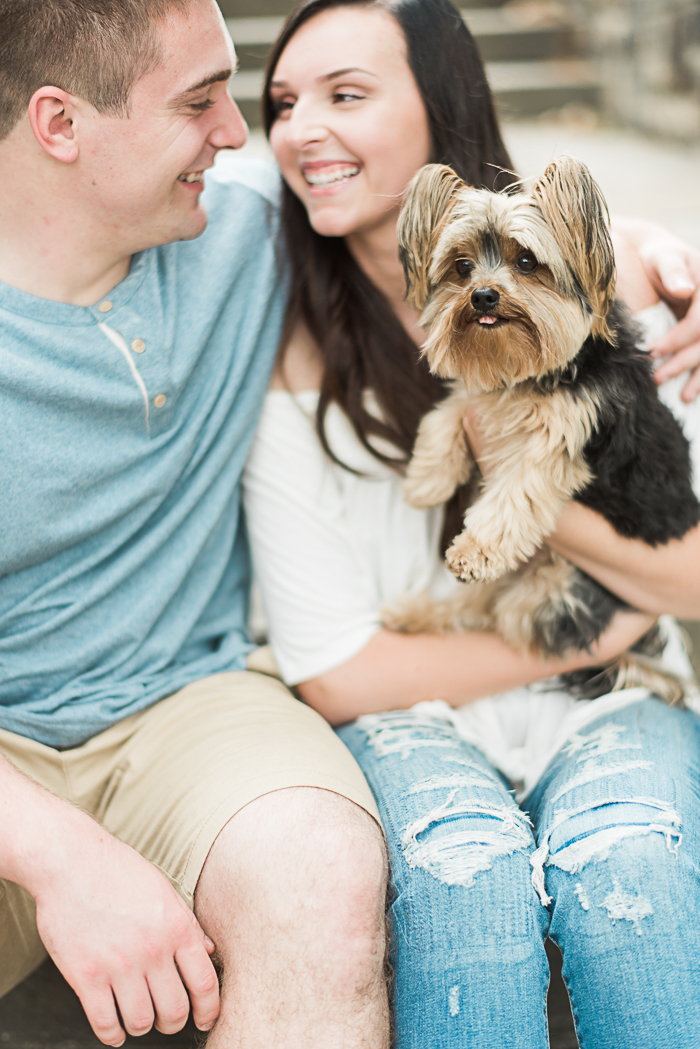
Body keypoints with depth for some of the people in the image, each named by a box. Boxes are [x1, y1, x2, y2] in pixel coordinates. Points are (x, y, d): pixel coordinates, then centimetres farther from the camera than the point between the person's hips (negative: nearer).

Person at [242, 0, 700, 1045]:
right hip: (413, 718, 0)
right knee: (466, 871, -30)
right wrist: (587, 640, -8)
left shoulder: (607, 277, -5)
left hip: (607, 712, 1)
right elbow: (335, 674, -8)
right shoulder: (290, 366, -7)